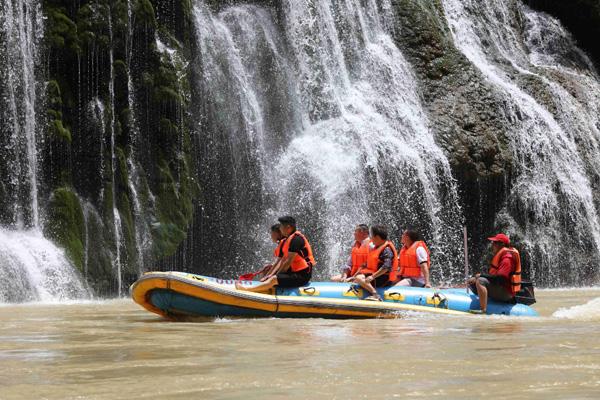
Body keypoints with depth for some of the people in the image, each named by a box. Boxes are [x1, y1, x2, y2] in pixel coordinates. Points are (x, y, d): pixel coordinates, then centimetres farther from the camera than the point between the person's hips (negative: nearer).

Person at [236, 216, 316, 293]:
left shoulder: (296, 239, -16)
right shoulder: (288, 240, 16)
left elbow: (288, 262, -19)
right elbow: (282, 261, 13)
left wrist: (276, 275, -12)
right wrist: (271, 274, 2)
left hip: (302, 276, -11)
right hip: (295, 273, 11)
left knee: (273, 279, -24)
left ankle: (245, 289, -24)